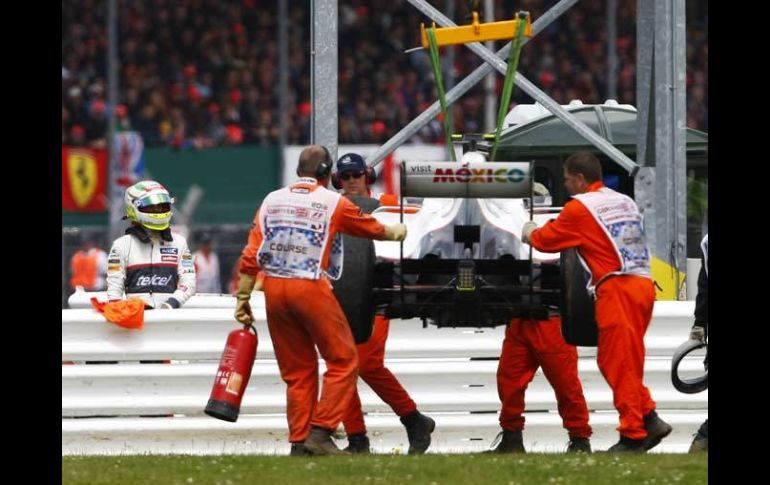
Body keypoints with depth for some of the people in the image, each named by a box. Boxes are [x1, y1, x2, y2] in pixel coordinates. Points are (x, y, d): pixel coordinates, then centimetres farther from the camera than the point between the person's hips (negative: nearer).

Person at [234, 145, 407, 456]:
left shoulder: (272, 200, 10)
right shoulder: (333, 202, 1)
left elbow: (251, 255, 5)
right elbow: (373, 229, 17)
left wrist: (243, 297, 9)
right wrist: (396, 233, 38)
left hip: (273, 288, 5)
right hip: (311, 288, -5)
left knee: (297, 370, 12)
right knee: (343, 361, 5)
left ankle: (299, 442, 11)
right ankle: (320, 432, -6)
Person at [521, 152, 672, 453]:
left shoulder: (579, 207, -3)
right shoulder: (624, 202, 19)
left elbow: (547, 240, 7)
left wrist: (530, 233, 30)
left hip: (618, 287, -8)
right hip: (642, 284, 8)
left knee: (620, 364, -5)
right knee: (611, 360, 14)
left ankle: (633, 434, -7)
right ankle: (649, 420, 6)